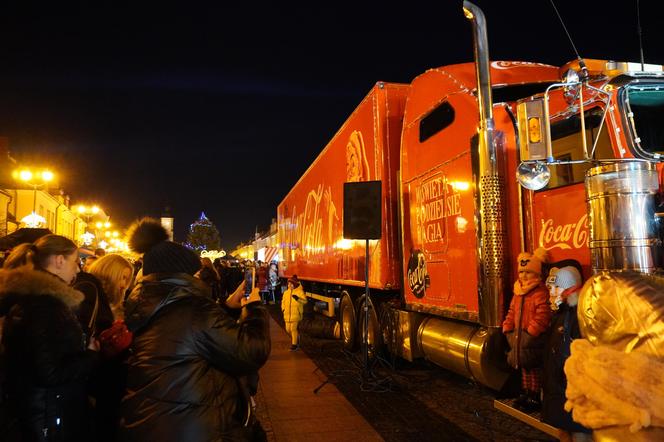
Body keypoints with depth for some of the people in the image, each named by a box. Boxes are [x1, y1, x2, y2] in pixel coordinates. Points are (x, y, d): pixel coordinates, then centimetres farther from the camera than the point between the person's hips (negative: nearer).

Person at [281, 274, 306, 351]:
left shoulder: (300, 292, -7)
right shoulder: (286, 292, 11)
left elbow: (304, 301, -15)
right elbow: (283, 301, 24)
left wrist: (298, 298, -30)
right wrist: (283, 309, 11)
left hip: (296, 314, -6)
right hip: (287, 315, 6)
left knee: (293, 329, -8)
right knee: (288, 329, 10)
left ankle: (294, 344, 4)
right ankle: (296, 336, 38)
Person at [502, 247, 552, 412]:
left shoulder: (540, 293, -18)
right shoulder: (517, 294, 10)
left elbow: (542, 316, -25)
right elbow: (511, 313, 15)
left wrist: (530, 333, -24)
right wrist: (508, 330, 5)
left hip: (533, 341, -8)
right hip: (519, 339, 8)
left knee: (534, 370, 4)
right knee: (523, 368, 19)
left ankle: (535, 398, 16)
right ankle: (525, 393, 33)